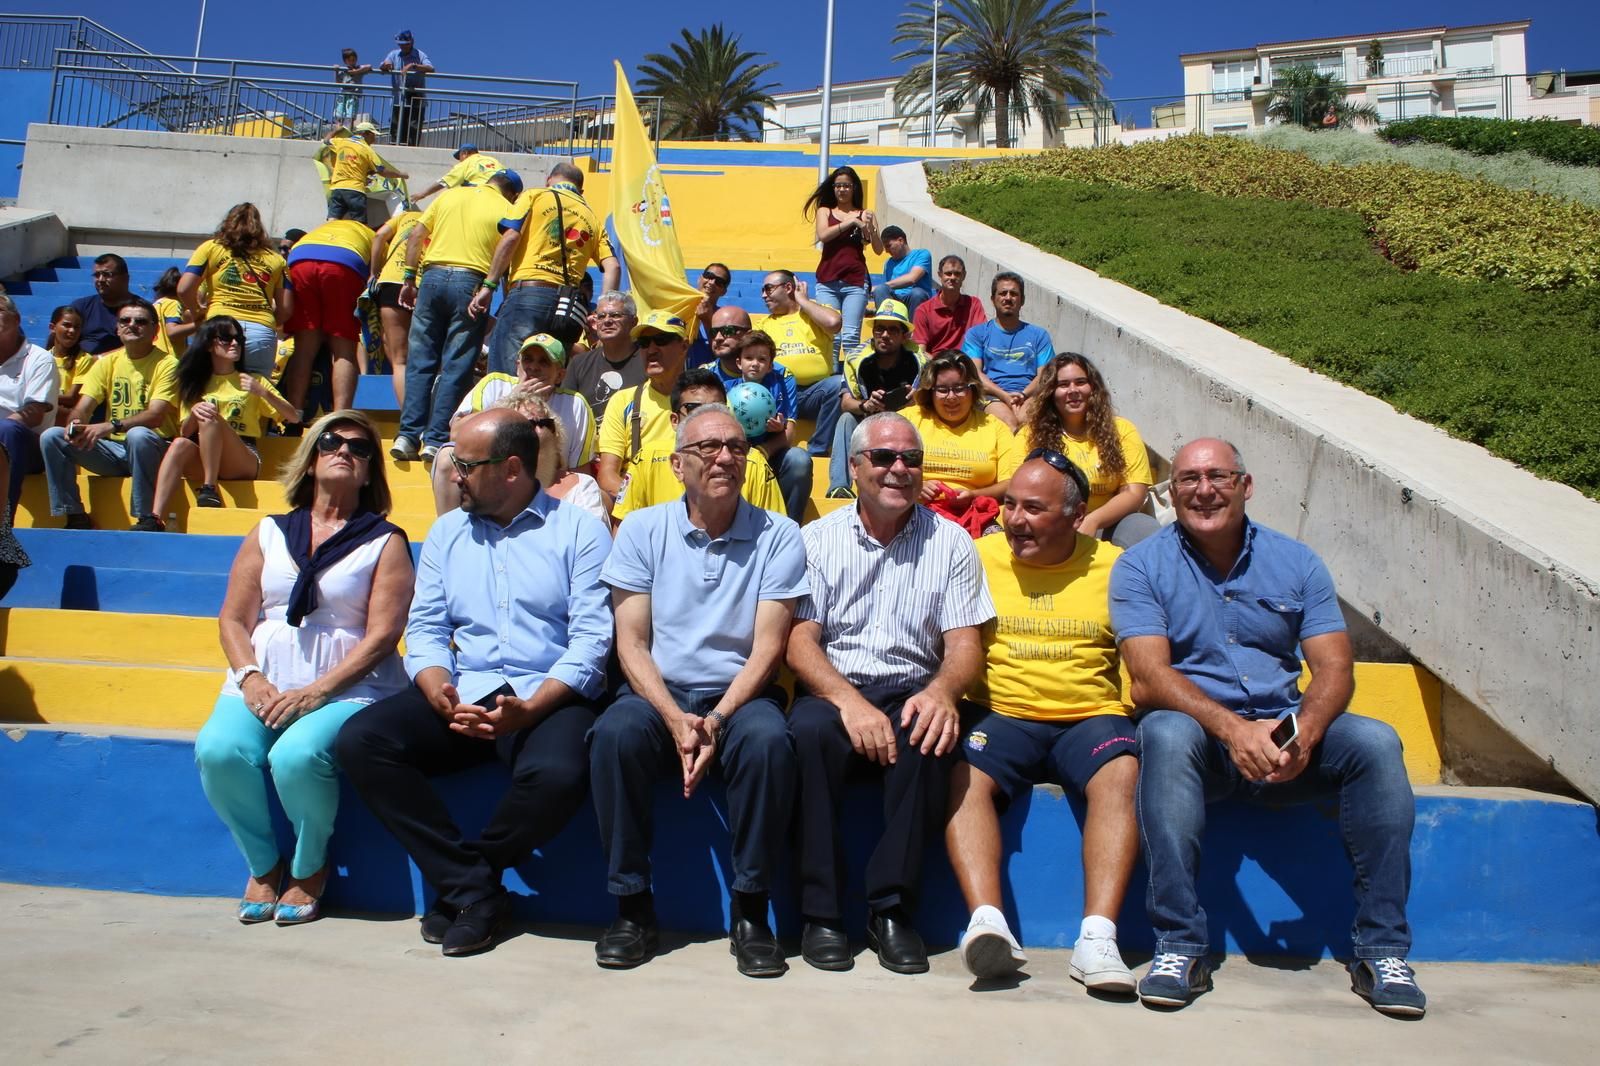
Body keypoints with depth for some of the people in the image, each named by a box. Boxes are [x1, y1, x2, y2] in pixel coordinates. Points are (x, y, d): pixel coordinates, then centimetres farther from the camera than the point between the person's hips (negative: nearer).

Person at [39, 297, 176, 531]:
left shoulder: (166, 364, -5)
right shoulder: (107, 362, 11)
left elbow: (156, 415, -19)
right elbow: (83, 408, 2)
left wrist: (111, 426, -33)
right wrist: (75, 423, -23)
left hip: (152, 450, -5)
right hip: (113, 449, 5)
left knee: (138, 435, -38)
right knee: (51, 436, -12)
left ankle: (148, 520, -29)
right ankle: (74, 517, -11)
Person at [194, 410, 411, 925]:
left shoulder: (385, 542, 6)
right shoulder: (268, 533, 17)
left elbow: (381, 635, -4)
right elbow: (233, 619, 12)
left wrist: (317, 691, -14)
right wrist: (251, 678, -7)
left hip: (345, 688, -3)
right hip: (262, 684, 4)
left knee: (297, 756, -32)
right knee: (219, 750, -26)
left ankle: (310, 867, -1)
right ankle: (263, 864, 1)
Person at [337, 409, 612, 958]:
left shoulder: (580, 531, 3)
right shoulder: (447, 532, 17)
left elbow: (592, 638, -7)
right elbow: (425, 630, 10)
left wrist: (529, 708, -21)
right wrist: (441, 695, -12)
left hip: (550, 696, -4)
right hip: (463, 692, 5)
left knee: (558, 774, -35)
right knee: (359, 740, -19)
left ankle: (463, 878, -4)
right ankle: (473, 890, -13)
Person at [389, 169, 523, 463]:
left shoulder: (449, 196, 17)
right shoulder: (505, 210, 5)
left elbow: (416, 236, 11)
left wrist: (409, 278, 13)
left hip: (433, 276, 4)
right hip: (471, 282, -3)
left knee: (420, 361, 9)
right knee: (456, 367, 1)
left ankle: (408, 436, 4)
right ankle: (436, 440, -1)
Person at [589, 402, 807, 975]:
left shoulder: (778, 536, 0)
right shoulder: (643, 530, 3)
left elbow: (767, 647, -5)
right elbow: (631, 643, -2)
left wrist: (718, 720, -20)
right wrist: (675, 719, -17)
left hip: (741, 693, -1)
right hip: (658, 693, 1)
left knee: (767, 740, -33)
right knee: (615, 734, -31)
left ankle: (750, 912, -15)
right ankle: (632, 906, -13)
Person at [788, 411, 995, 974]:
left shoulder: (950, 542, 9)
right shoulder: (818, 539, 7)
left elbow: (965, 643, 2)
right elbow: (799, 641, -2)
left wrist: (941, 691, -22)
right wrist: (848, 700, -21)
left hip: (911, 693, 1)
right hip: (832, 690, 0)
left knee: (928, 738, -33)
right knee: (810, 730, -33)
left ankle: (891, 909, -19)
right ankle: (821, 912, -21)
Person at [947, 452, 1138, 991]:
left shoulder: (1114, 565, 10)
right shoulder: (980, 556, 9)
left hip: (1090, 717, 0)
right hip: (999, 715, 0)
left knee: (1121, 774, -31)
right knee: (965, 775, -30)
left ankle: (1097, 938, -34)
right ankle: (988, 924, -38)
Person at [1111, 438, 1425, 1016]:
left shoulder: (1296, 562, 8)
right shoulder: (1142, 566, 0)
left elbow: (1334, 669, 0)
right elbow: (1149, 678, -12)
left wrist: (1304, 733, -21)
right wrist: (1232, 728, -28)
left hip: (1286, 733, 3)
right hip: (1197, 734, -3)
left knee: (1374, 741, -24)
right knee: (1165, 732, -35)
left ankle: (1382, 949, -12)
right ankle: (1179, 945, -28)